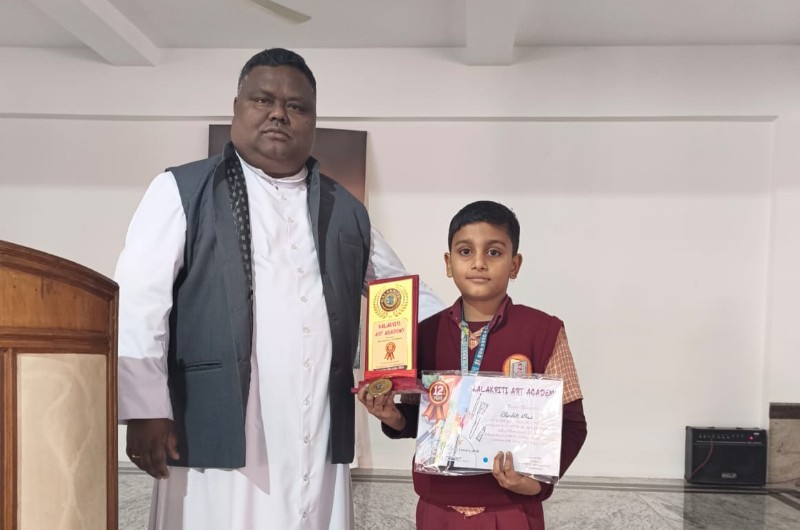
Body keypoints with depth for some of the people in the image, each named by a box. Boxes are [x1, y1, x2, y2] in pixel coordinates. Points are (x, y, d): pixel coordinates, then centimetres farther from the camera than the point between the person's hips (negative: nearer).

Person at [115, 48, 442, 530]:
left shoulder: (346, 211, 15)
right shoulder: (182, 191, 4)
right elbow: (137, 304, -3)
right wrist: (145, 411, -10)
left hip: (319, 447, 4)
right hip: (216, 439, -3)